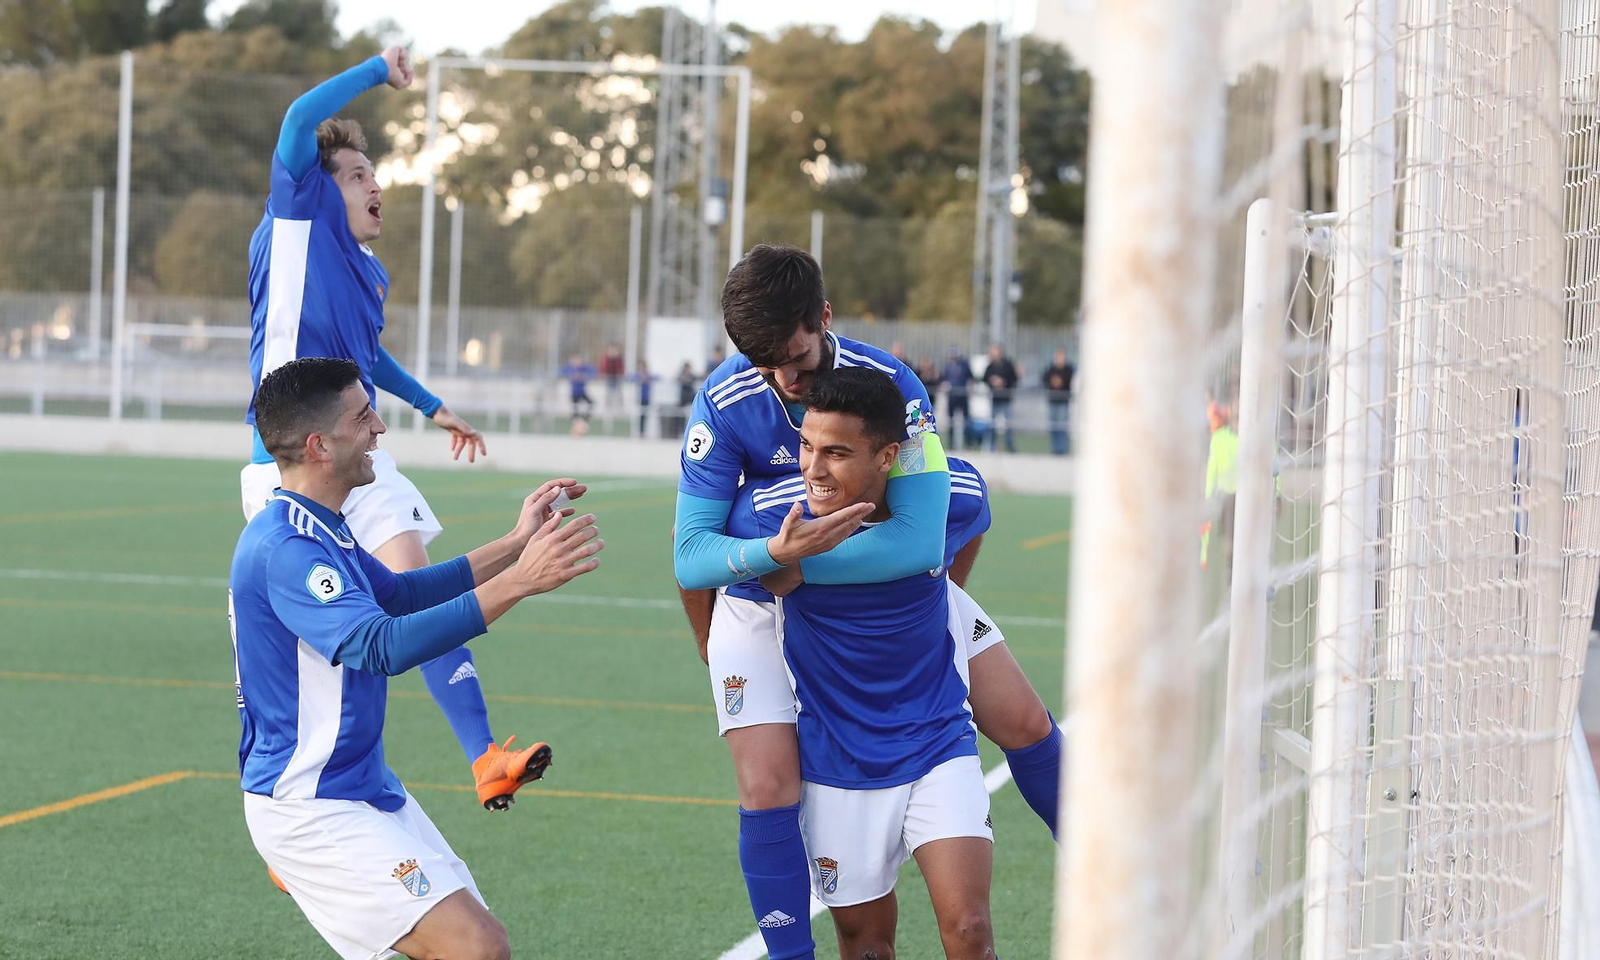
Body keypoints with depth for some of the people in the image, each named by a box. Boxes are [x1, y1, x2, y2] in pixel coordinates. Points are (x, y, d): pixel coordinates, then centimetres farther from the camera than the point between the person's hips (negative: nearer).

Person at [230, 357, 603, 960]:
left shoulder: (322, 533, 12)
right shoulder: (284, 549, -21)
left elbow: (398, 593, 30)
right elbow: (382, 646, -33)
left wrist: (515, 545, 24)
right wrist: (517, 583, -34)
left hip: (367, 790, 11)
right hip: (311, 810, -11)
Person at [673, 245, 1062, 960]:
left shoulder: (891, 385, -28)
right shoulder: (724, 404, -25)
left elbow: (921, 540, -37)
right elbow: (690, 557, -25)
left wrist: (800, 564, -39)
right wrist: (777, 552, -43)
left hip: (888, 578, 1)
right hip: (760, 600, -1)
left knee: (1022, 721, 0)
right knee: (769, 788, -16)